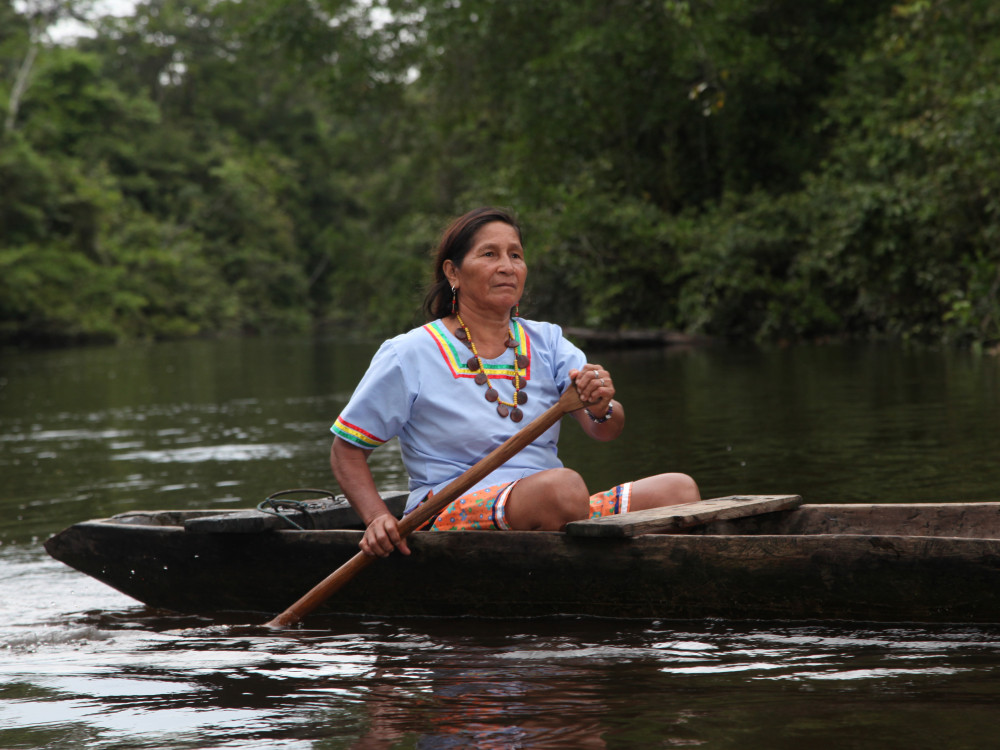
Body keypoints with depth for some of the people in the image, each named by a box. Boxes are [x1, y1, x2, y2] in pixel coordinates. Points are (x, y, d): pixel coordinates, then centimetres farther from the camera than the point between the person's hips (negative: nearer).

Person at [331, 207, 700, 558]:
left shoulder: (546, 341, 13)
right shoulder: (410, 355, 0)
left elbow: (606, 430, 1)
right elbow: (346, 449, 5)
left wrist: (601, 409, -23)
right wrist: (377, 519, -12)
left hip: (551, 518, 5)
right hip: (451, 515, -5)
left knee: (679, 490, -18)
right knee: (562, 485, -36)